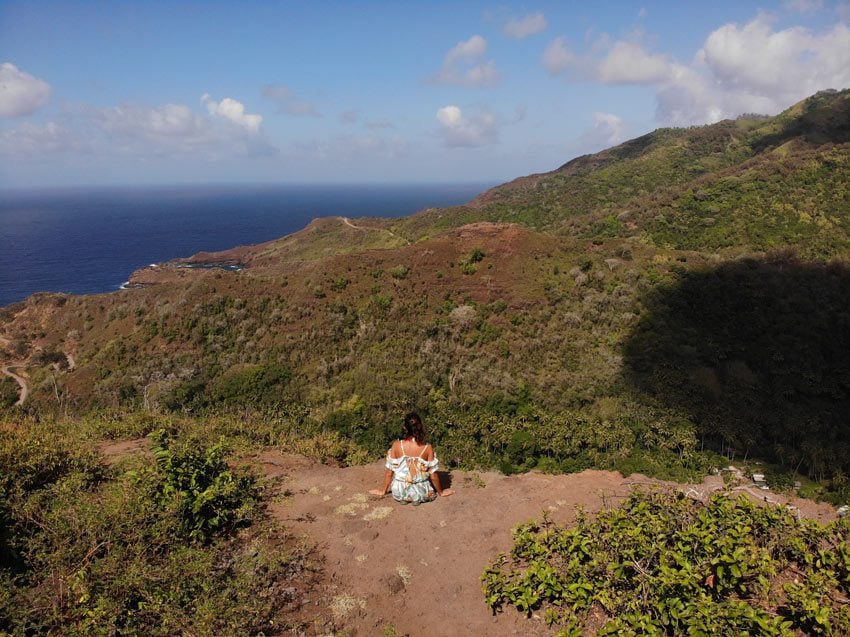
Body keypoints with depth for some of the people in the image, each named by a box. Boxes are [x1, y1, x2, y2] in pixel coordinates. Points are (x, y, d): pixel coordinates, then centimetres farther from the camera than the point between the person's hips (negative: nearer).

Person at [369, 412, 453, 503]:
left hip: (399, 494, 1)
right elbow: (433, 475, -7)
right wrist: (441, 492, 13)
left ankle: (403, 498, 12)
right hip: (421, 494, -1)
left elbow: (389, 472, -5)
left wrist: (383, 491, 13)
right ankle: (417, 499, 9)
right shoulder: (427, 448, -15)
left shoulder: (396, 445, -14)